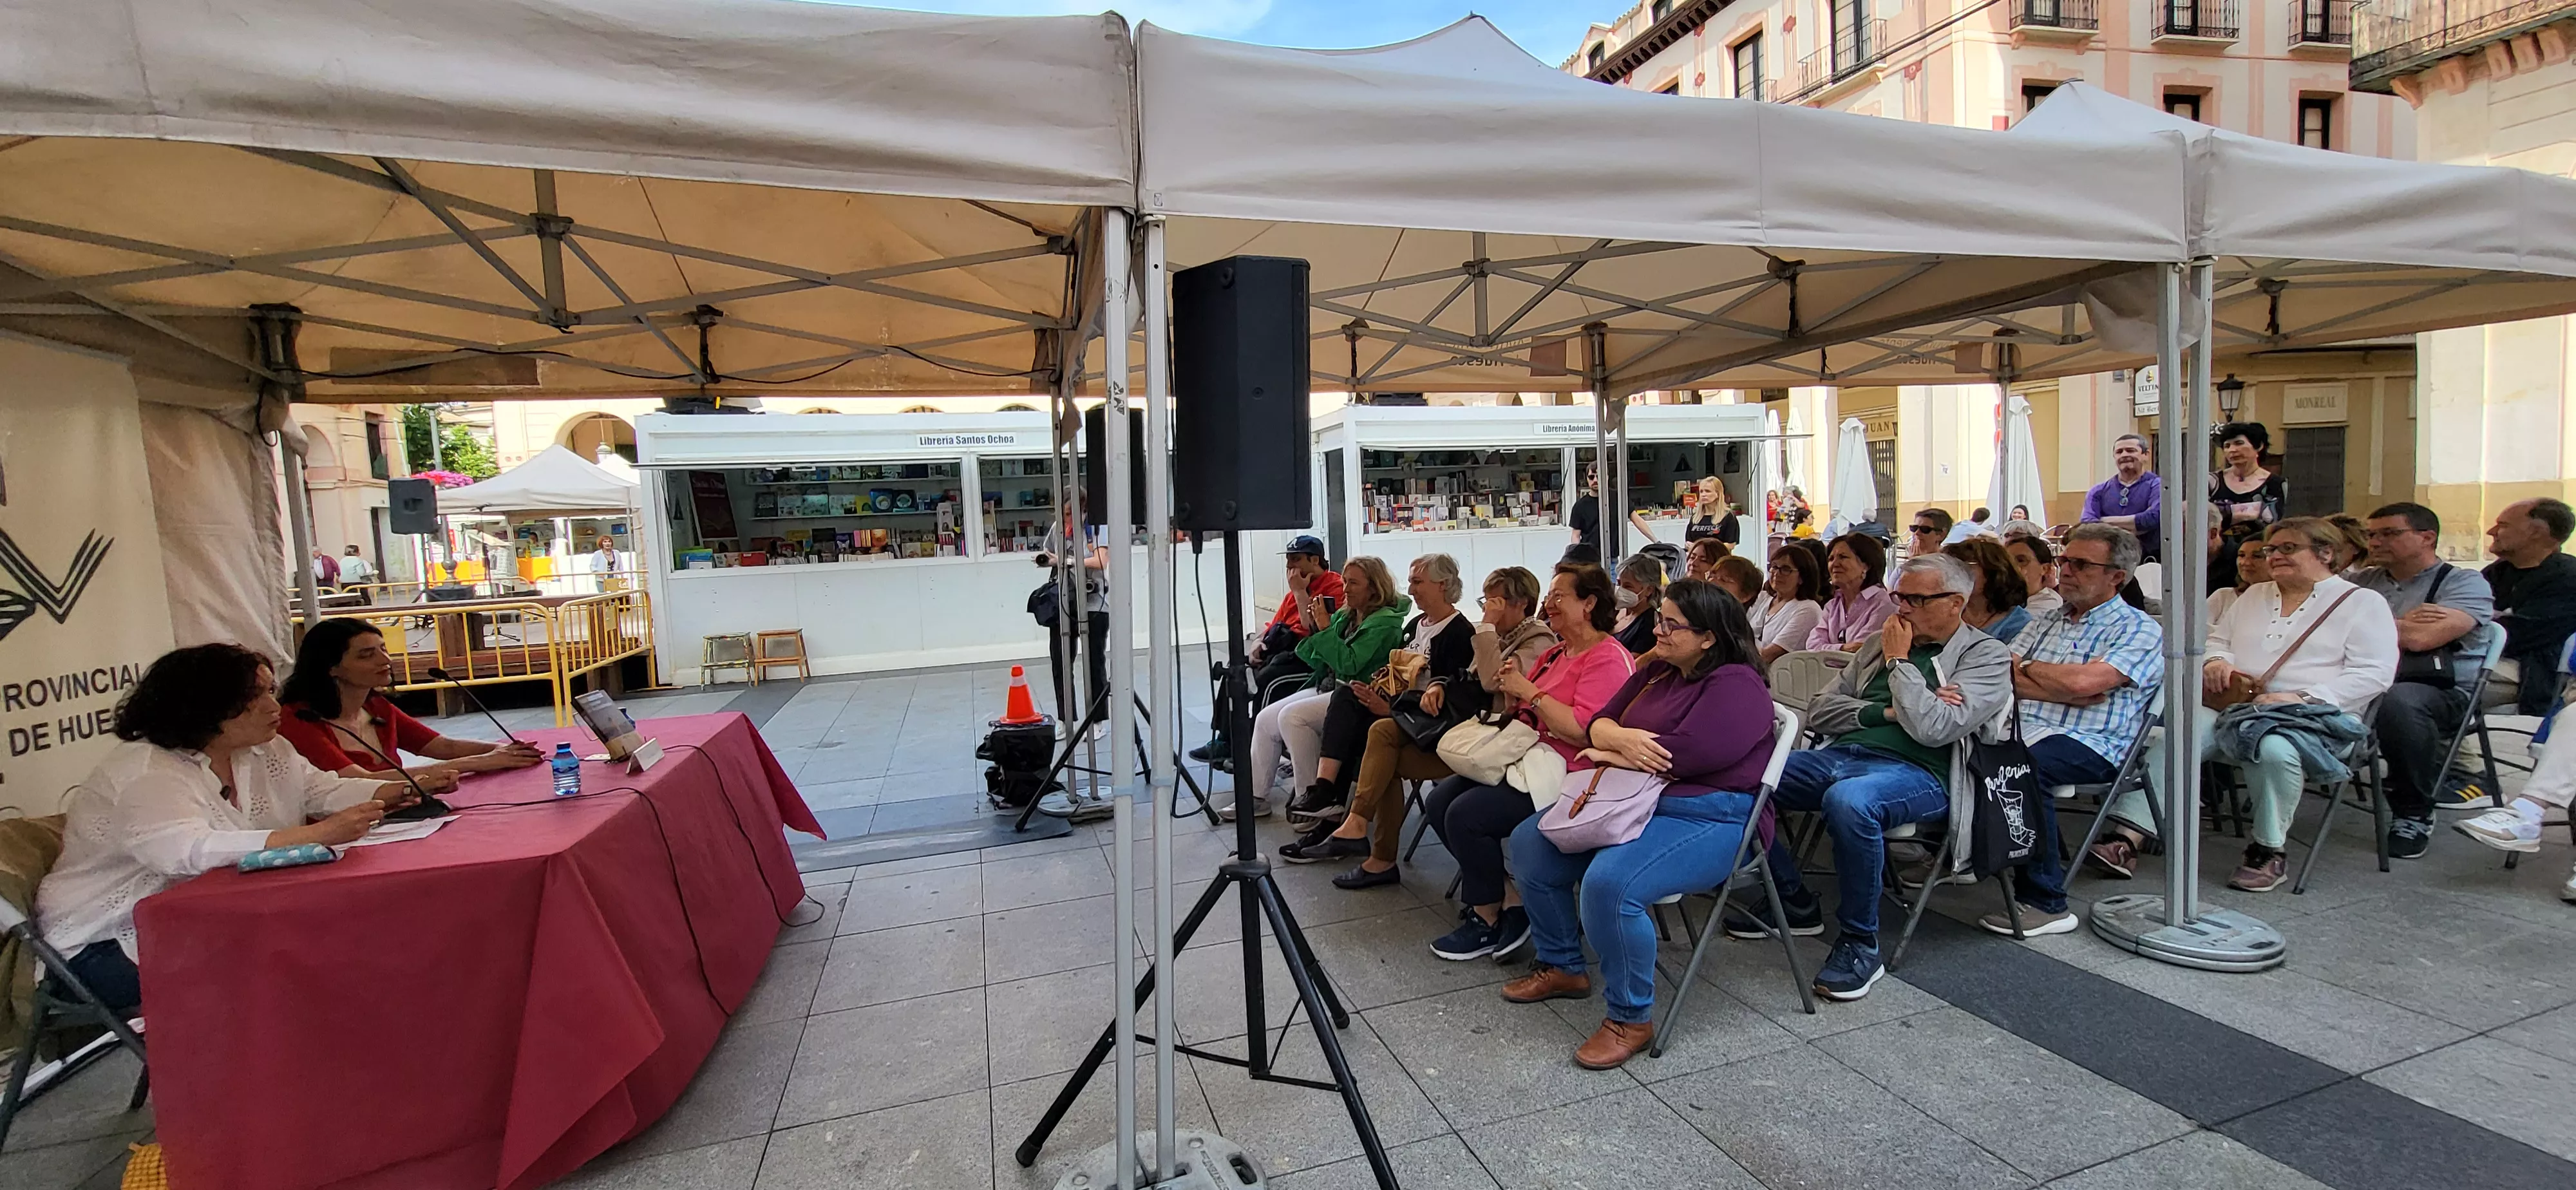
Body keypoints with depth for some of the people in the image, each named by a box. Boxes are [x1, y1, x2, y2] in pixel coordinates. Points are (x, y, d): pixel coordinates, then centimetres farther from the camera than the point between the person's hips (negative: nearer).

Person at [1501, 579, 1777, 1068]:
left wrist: (1610, 753, -10)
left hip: (1710, 819, -10)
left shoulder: (1737, 687, -14)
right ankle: (1562, 967, 20)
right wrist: (1621, 738, -16)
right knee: (1529, 843, 4)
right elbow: (1600, 722, 9)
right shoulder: (1657, 671, 13)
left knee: (1609, 883, -34)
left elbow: (1681, 756, -25)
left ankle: (1631, 1018, -11)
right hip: (1637, 803, 10)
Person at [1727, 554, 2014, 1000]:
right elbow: (1818, 712, 16)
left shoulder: (1987, 656, 5)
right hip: (1838, 757, 7)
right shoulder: (1881, 643, 22)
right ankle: (1794, 901, 5)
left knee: (1849, 800, -40)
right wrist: (1886, 712, 0)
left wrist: (1899, 661, -3)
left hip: (1916, 773, -6)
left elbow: (1934, 729, -13)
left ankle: (1860, 944, -17)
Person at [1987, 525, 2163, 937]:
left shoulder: (2140, 630, 4)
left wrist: (2029, 667, 5)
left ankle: (2045, 903, -25)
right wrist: (2066, 693, -6)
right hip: (2022, 729, 5)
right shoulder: (2046, 620, 23)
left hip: (2090, 745, -5)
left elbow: (2083, 681, -14)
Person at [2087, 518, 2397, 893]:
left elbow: (2374, 673, -3)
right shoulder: (2254, 595, 25)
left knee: (2274, 748, -39)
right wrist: (2216, 661, 2)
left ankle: (2269, 852, -18)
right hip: (2235, 710, 4)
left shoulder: (2363, 603, 8)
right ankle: (2125, 839, -35)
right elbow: (2216, 639, 28)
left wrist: (2301, 698, -17)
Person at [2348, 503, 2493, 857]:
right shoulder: (2362, 581, 19)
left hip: (2441, 692, -4)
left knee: (2397, 701, -39)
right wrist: (2402, 623, -4)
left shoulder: (2465, 584, 4)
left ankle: (2414, 816, -20)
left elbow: (2419, 639, -14)